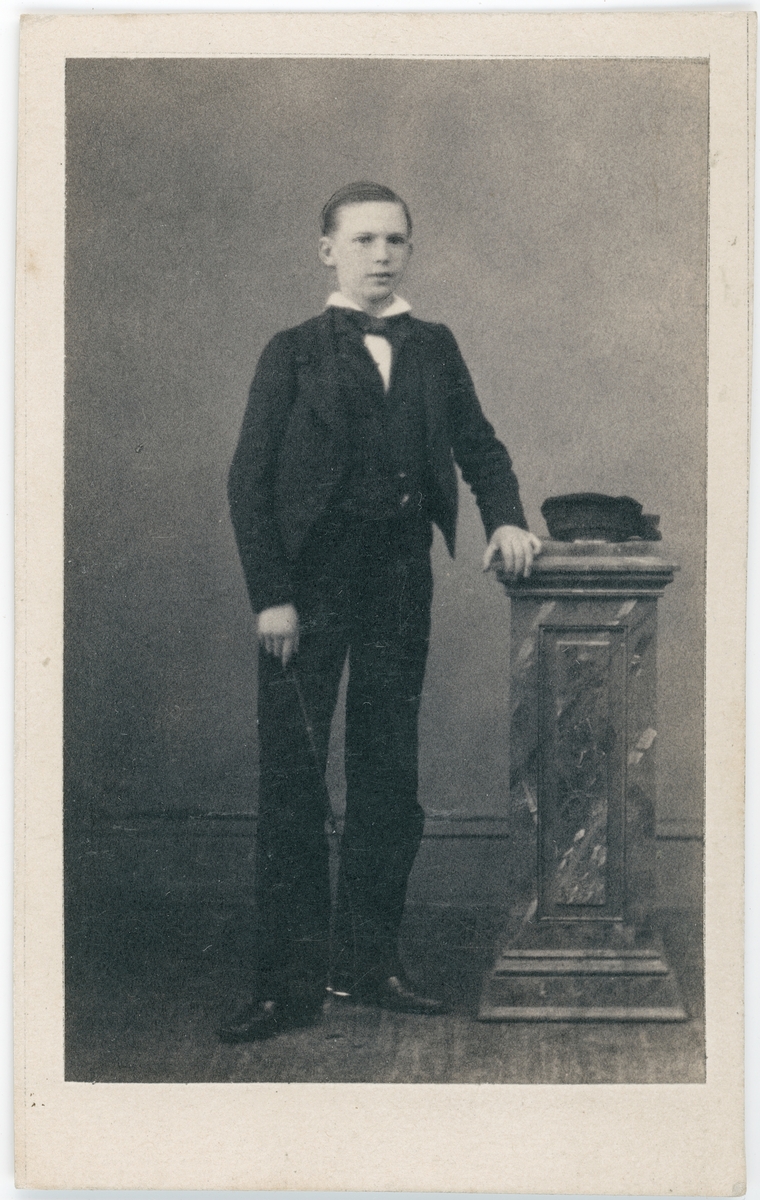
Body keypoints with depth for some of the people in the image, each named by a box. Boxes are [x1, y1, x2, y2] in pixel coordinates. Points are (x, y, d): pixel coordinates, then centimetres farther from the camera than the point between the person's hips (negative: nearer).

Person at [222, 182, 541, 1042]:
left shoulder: (434, 349, 12)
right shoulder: (293, 354, 0)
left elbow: (478, 446, 16)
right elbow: (249, 479, -4)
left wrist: (504, 519, -4)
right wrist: (270, 595, -12)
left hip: (400, 582, 4)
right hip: (307, 583, -4)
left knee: (389, 778, 8)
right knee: (290, 783, -2)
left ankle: (366, 963, 20)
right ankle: (287, 985, 5)